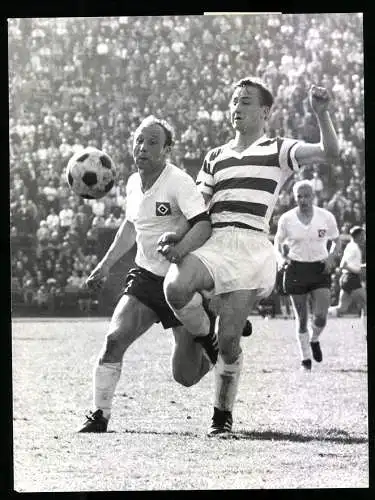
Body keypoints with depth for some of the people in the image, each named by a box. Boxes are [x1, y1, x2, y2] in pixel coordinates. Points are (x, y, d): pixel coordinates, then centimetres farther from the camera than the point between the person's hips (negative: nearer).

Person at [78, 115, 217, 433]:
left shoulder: (179, 183, -15)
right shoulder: (133, 183, 7)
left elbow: (204, 224, -27)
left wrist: (180, 248, -46)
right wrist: (106, 265, 24)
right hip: (146, 277, 5)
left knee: (185, 376, -3)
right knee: (115, 339, -18)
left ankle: (211, 347, 32)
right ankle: (99, 416, -7)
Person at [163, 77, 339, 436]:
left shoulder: (278, 150, 9)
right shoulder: (215, 157, 23)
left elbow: (328, 152, -5)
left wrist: (321, 113, -20)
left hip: (252, 245, -3)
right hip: (213, 242, 3)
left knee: (229, 339, -7)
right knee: (175, 287, -30)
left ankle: (223, 415, 11)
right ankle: (206, 336, 0)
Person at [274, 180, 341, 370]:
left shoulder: (326, 217, -3)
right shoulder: (286, 219, -3)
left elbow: (336, 241, 9)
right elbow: (278, 242, 11)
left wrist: (332, 257, -10)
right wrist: (281, 258, -9)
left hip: (320, 269, 0)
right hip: (296, 269, 0)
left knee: (320, 317, -13)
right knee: (301, 319, 3)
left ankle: (314, 340, 21)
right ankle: (305, 358, 18)